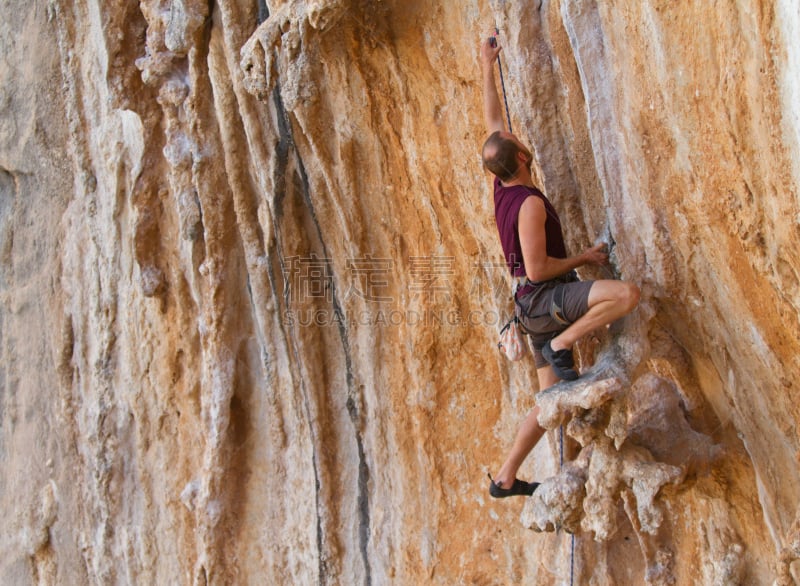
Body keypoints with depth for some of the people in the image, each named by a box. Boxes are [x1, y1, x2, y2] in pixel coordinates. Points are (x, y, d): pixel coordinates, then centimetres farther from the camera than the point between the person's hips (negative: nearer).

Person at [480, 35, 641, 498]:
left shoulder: (501, 189, 7)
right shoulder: (530, 203, -17)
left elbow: (494, 124, 18)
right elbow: (537, 268, -21)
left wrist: (488, 69, 23)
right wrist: (584, 258, -8)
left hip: (537, 307, 9)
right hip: (545, 298, -9)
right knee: (627, 293, -27)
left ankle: (506, 478, 13)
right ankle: (562, 346, -16)